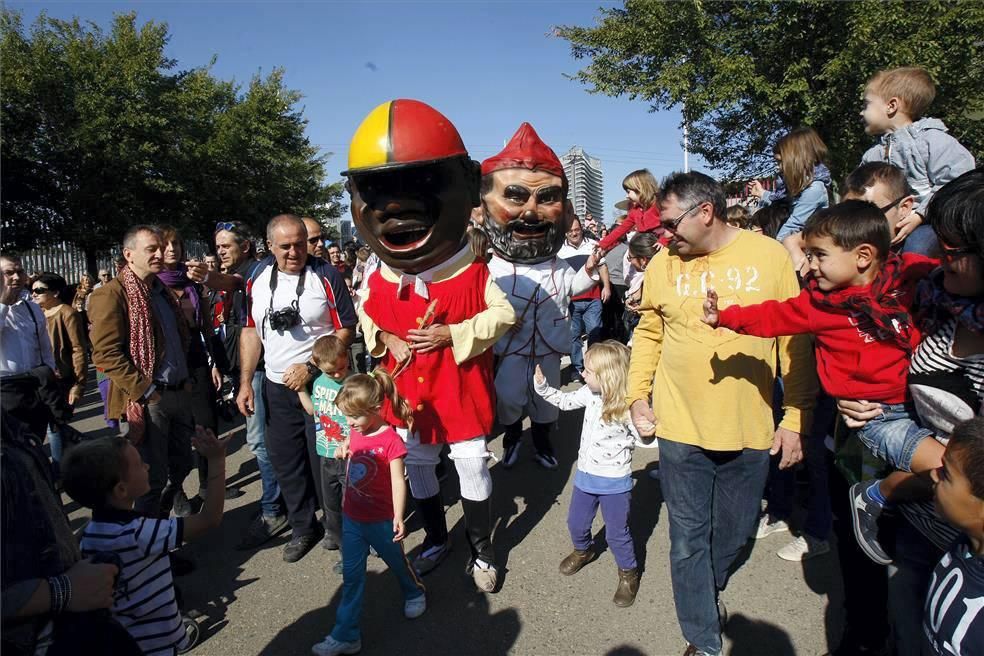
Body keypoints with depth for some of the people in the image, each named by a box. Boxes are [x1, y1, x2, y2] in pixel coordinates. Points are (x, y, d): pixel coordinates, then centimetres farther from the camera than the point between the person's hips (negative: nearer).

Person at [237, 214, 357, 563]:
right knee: (285, 461, 13)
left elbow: (345, 329, -11)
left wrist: (311, 367, -18)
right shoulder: (257, 279, 3)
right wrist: (245, 382, 5)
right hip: (277, 386, 5)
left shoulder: (325, 276, -11)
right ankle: (303, 527, 32)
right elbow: (251, 330, 9)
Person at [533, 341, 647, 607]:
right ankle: (583, 551, 52)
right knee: (576, 523, 21)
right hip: (585, 475, 6)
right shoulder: (590, 393, -6)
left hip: (614, 481, -6)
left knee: (616, 532, 9)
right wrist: (542, 385, -1)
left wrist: (621, 443, -30)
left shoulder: (627, 405, -24)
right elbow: (564, 401, 8)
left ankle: (629, 573, 34)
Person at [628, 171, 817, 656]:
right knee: (688, 540, 7)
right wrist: (637, 395, 1)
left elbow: (796, 342, -2)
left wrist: (795, 417, -3)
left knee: (732, 534, 19)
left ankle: (707, 594, 49)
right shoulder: (663, 263, -2)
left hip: (751, 431, 1)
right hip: (680, 430, 0)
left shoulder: (770, 256, -5)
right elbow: (648, 333, 8)